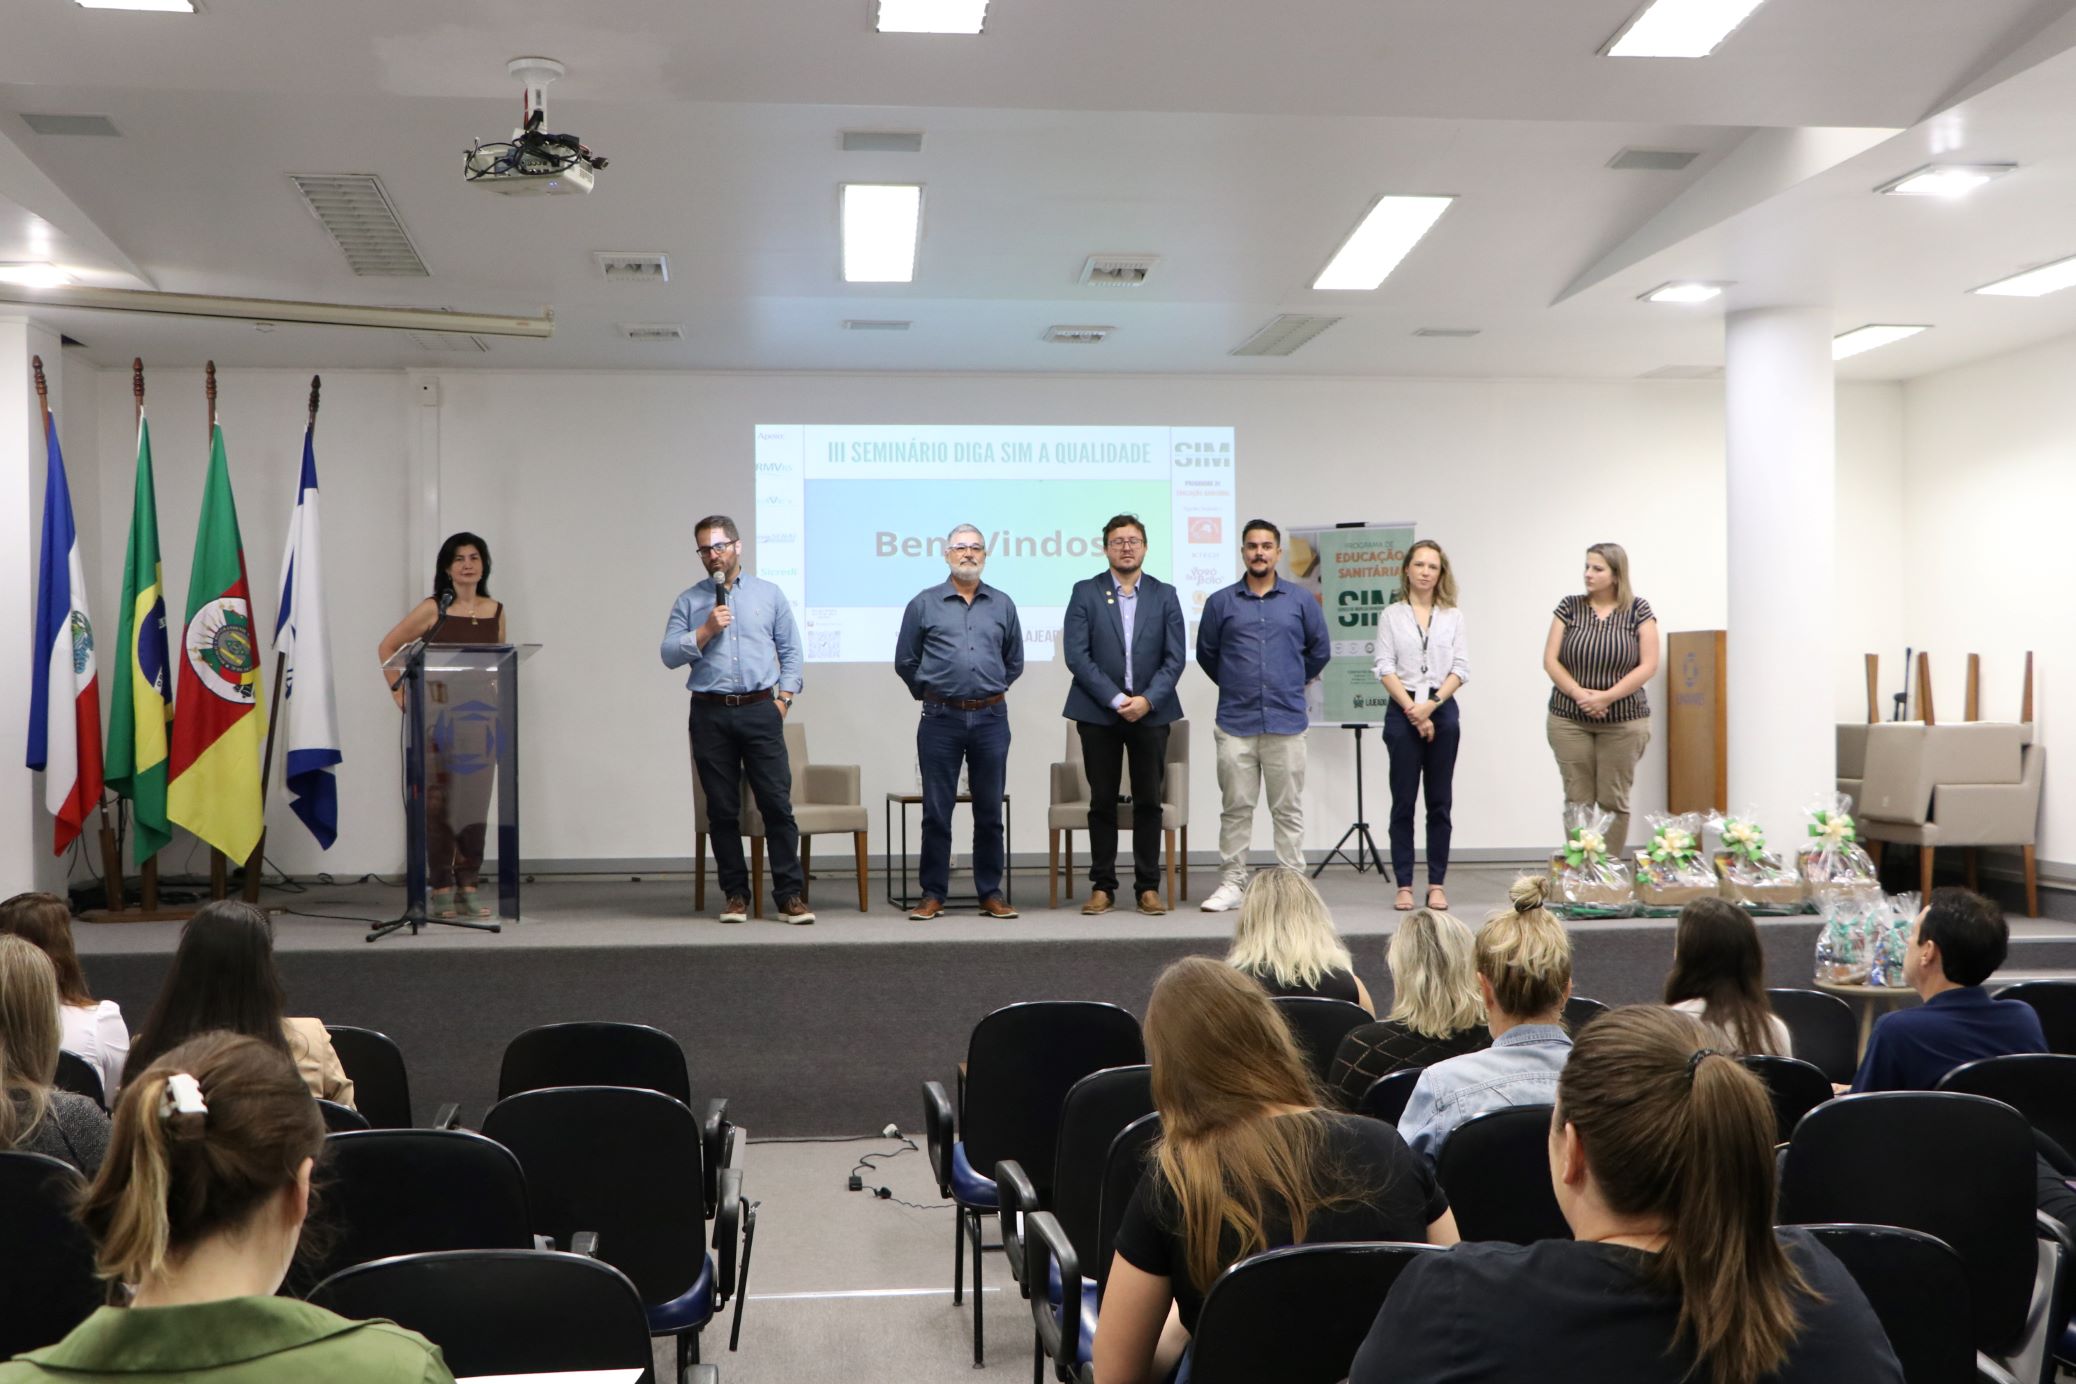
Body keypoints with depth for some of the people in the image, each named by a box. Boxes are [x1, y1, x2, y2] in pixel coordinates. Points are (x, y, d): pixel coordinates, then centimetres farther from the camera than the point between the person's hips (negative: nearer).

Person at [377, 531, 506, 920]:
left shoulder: (495, 611, 9)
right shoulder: (433, 610, -1)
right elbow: (387, 647, 4)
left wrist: (501, 716, 10)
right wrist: (399, 691, -3)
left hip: (481, 719, 4)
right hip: (438, 717, -4)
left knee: (475, 803, 5)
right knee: (439, 803, -3)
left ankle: (468, 890, 12)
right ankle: (440, 891, 3)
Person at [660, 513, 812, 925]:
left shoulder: (769, 595, 10)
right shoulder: (689, 601, 10)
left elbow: (790, 651, 10)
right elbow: (669, 654, 2)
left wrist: (783, 698, 0)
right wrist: (706, 630, -10)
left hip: (760, 710, -1)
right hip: (710, 715, 1)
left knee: (777, 803, -6)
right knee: (722, 810, 4)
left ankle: (790, 895, -3)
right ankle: (735, 895, 12)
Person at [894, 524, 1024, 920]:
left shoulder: (1002, 605, 9)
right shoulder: (924, 604, 3)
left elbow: (1014, 662, 20)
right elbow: (905, 662, 11)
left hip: (991, 719, 2)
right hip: (941, 720, -1)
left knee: (990, 811, 6)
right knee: (936, 811, 1)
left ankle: (991, 894, 12)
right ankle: (932, 894, 8)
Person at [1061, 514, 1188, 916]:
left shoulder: (1164, 595, 7)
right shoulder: (1085, 593, 2)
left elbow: (1175, 657, 2)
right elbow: (1076, 654, -6)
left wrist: (1147, 700, -12)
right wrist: (1116, 699, -13)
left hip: (1151, 711, 1)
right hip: (1099, 712, -1)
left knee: (1149, 802, 3)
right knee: (1102, 802, 3)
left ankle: (1148, 887, 10)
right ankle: (1102, 887, 10)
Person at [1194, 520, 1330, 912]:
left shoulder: (1300, 601, 5)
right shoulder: (1221, 602, 4)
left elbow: (1320, 650, 15)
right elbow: (1206, 653, 14)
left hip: (1286, 721, 0)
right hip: (1235, 722, 0)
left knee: (1288, 809, 4)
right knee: (1235, 808, 4)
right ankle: (1231, 883, 10)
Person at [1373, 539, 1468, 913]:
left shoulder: (1452, 616, 9)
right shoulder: (1391, 615, 5)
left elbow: (1460, 668, 2)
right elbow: (1385, 668, -2)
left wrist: (1432, 703, -11)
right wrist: (1412, 709, -11)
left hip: (1442, 710, 1)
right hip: (1402, 710, -1)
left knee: (1440, 802, 3)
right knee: (1403, 801, 0)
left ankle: (1437, 884, 8)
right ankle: (1404, 886, 3)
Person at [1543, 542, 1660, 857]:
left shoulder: (1638, 610, 0)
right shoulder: (1570, 607, 4)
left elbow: (1648, 666, -5)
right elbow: (1550, 660, 2)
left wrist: (1606, 697, -15)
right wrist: (1579, 694, -13)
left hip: (1623, 723, -1)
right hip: (1568, 721, 1)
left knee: (1614, 801, 1)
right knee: (1578, 799, 1)